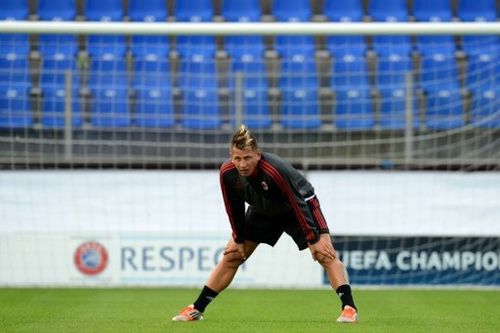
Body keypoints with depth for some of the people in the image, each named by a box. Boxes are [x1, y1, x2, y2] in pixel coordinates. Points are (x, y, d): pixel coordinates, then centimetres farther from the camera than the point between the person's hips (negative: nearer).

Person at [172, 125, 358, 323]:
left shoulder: (275, 171, -40)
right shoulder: (227, 173, -26)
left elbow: (298, 205, -32)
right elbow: (234, 208, -9)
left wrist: (313, 240, -28)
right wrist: (238, 239, -2)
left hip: (298, 206, -4)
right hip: (263, 211, 4)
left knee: (324, 254, -21)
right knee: (231, 256, 3)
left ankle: (349, 308, -22)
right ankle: (197, 309, 10)